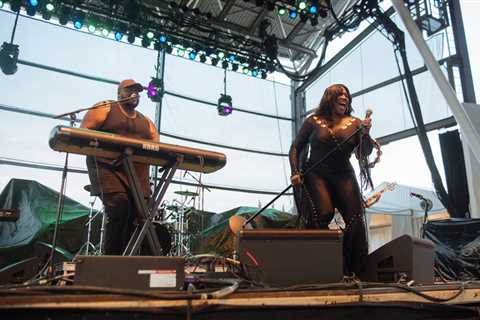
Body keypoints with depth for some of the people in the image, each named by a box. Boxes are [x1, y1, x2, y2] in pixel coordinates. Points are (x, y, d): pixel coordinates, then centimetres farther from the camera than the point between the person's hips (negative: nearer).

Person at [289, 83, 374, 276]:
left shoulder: (354, 123, 9)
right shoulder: (314, 122, 5)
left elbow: (365, 153, 3)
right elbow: (295, 149, 7)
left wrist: (365, 134, -16)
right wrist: (295, 173, -6)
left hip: (343, 176, 3)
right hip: (316, 175, -2)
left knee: (355, 218, -10)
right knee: (323, 213, -24)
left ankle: (353, 269, 8)